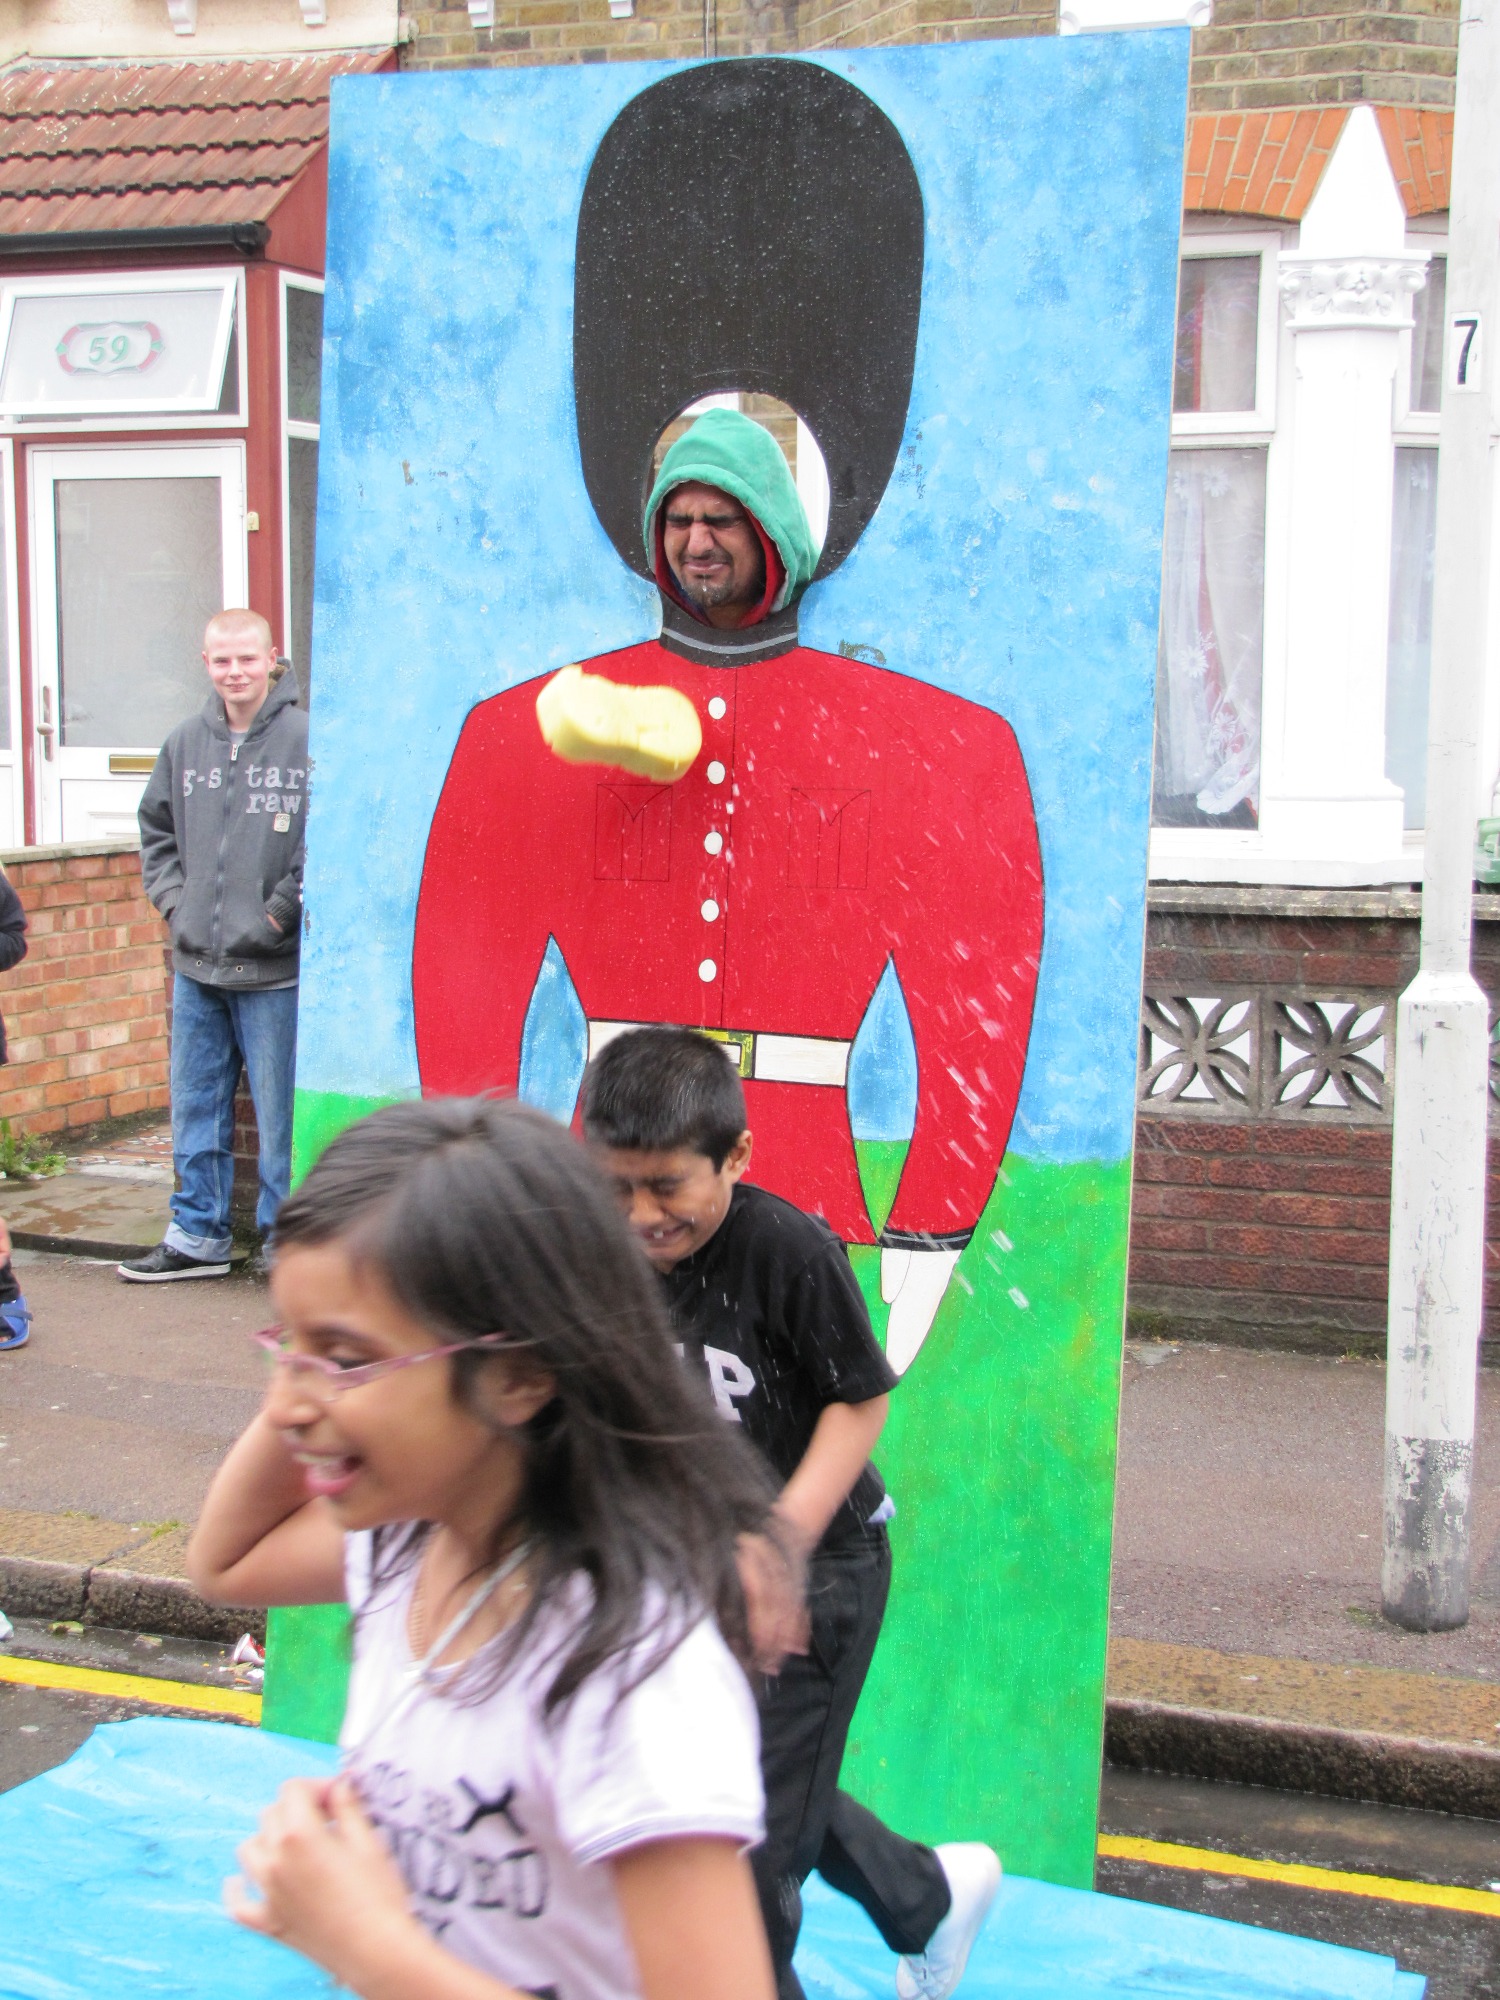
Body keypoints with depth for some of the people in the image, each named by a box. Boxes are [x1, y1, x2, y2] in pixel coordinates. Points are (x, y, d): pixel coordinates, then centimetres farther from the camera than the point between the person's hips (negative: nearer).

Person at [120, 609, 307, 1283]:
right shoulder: (185, 742, 9)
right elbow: (155, 829, 20)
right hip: (196, 965, 6)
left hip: (273, 970, -6)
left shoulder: (306, 739, -10)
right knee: (195, 1107, 14)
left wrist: (281, 910, -11)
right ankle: (197, 1234, 26)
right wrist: (173, 898, 7)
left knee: (282, 1109, 2)